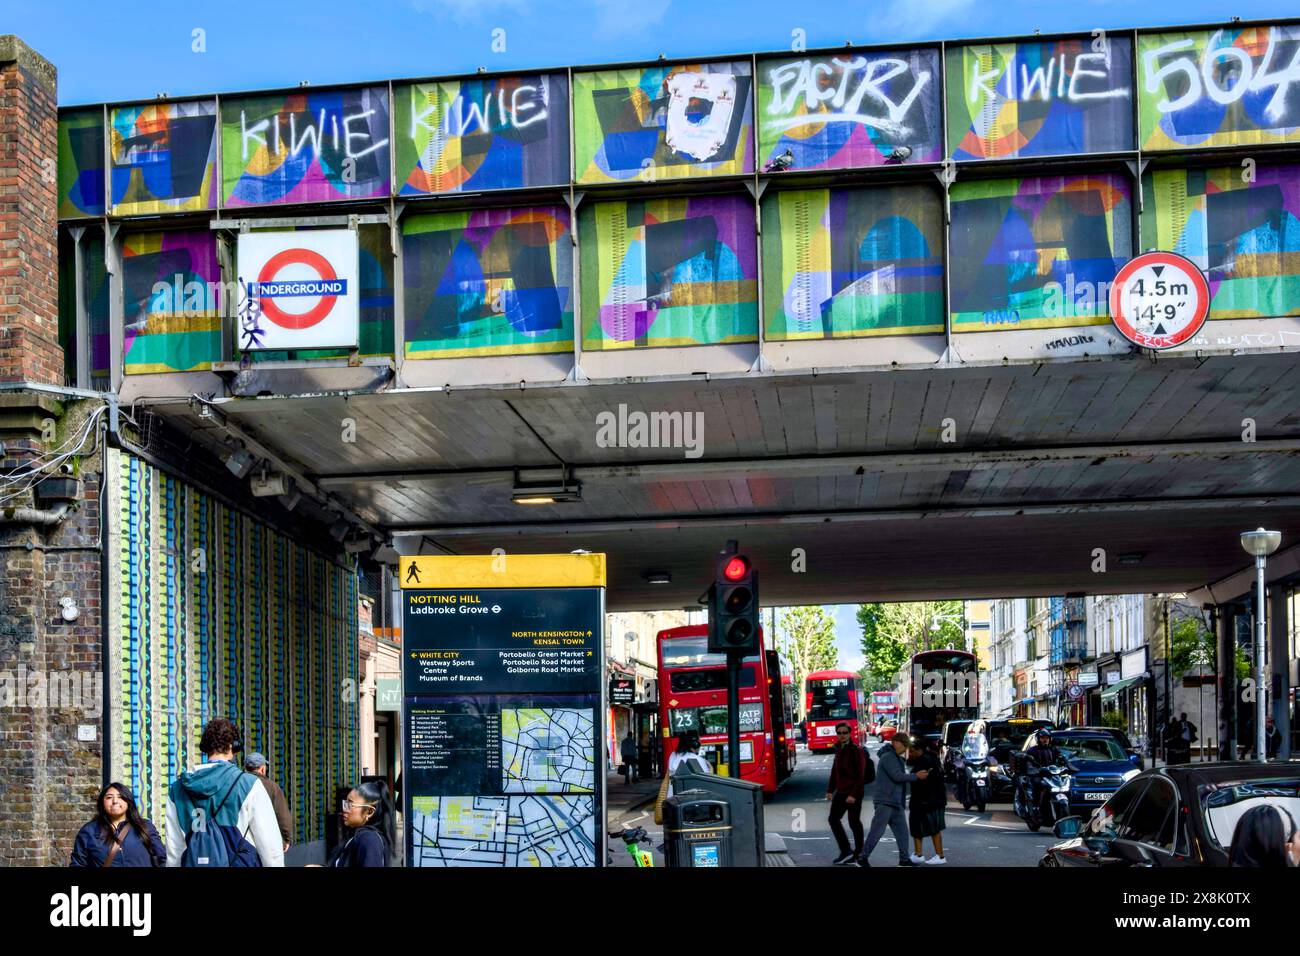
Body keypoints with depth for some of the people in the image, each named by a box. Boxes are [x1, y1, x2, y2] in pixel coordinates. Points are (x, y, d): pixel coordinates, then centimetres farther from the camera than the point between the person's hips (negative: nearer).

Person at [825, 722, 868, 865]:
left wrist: (854, 794, -22)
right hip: (841, 791, 8)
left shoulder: (857, 751, -13)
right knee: (833, 819, 7)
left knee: (854, 822, 0)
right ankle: (846, 851, 14)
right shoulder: (839, 750, 11)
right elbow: (834, 771, 18)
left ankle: (858, 853, 11)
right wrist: (830, 790, 13)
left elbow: (861, 776, -17)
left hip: (854, 793, -8)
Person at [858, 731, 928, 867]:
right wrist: (916, 776, -13)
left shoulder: (896, 758, 19)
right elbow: (897, 776, -20)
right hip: (884, 801, -10)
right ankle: (863, 857, -3)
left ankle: (904, 859, 12)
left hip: (896, 802, 10)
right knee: (877, 831, -8)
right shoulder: (887, 757, -13)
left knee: (902, 831, 8)